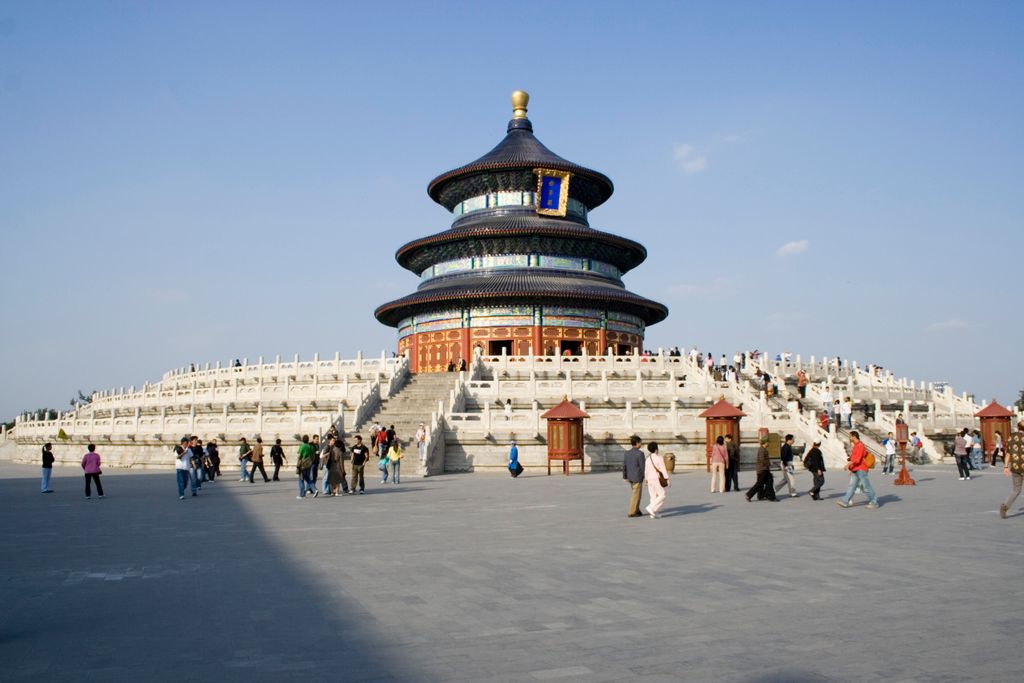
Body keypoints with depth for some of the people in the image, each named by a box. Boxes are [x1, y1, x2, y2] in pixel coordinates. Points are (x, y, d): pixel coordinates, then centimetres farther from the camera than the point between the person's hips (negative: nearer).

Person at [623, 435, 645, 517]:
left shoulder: (627, 453, 4)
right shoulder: (640, 453, -16)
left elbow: (624, 466, 7)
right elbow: (642, 466, -16)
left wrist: (624, 477, 14)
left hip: (630, 477, 7)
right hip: (637, 478, -7)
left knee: (636, 494, 19)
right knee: (636, 495, 1)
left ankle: (636, 510, 23)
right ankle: (631, 513, 3)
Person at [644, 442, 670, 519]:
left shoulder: (648, 459, 6)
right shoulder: (659, 457, -10)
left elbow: (646, 470, 9)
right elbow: (663, 469, -15)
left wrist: (646, 480, 17)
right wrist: (667, 479, -12)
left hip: (650, 479, 7)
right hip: (657, 480, -6)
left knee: (653, 497, 10)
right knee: (661, 496, -1)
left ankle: (653, 513, 7)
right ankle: (651, 508, -15)